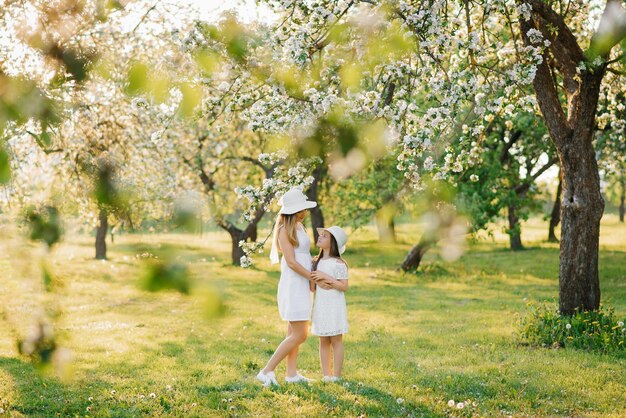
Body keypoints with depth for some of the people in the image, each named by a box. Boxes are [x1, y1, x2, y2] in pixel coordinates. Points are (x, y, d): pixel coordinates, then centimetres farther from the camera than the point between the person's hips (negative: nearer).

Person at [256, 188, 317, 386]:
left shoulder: (300, 226, 12)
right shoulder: (285, 230, -15)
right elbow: (291, 262, -19)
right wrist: (313, 277, -14)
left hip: (302, 285, 9)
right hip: (293, 286, -9)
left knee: (294, 333, 13)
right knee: (299, 336, -8)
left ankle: (292, 374, 19)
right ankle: (267, 371, -5)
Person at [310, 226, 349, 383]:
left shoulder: (338, 263, -11)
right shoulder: (316, 262, 10)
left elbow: (344, 286, -15)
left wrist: (326, 277, -19)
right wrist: (318, 282, -9)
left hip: (334, 306, -6)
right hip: (320, 305, 6)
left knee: (336, 341, 1)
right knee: (323, 341, 8)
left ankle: (336, 375, 6)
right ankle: (326, 375, 13)